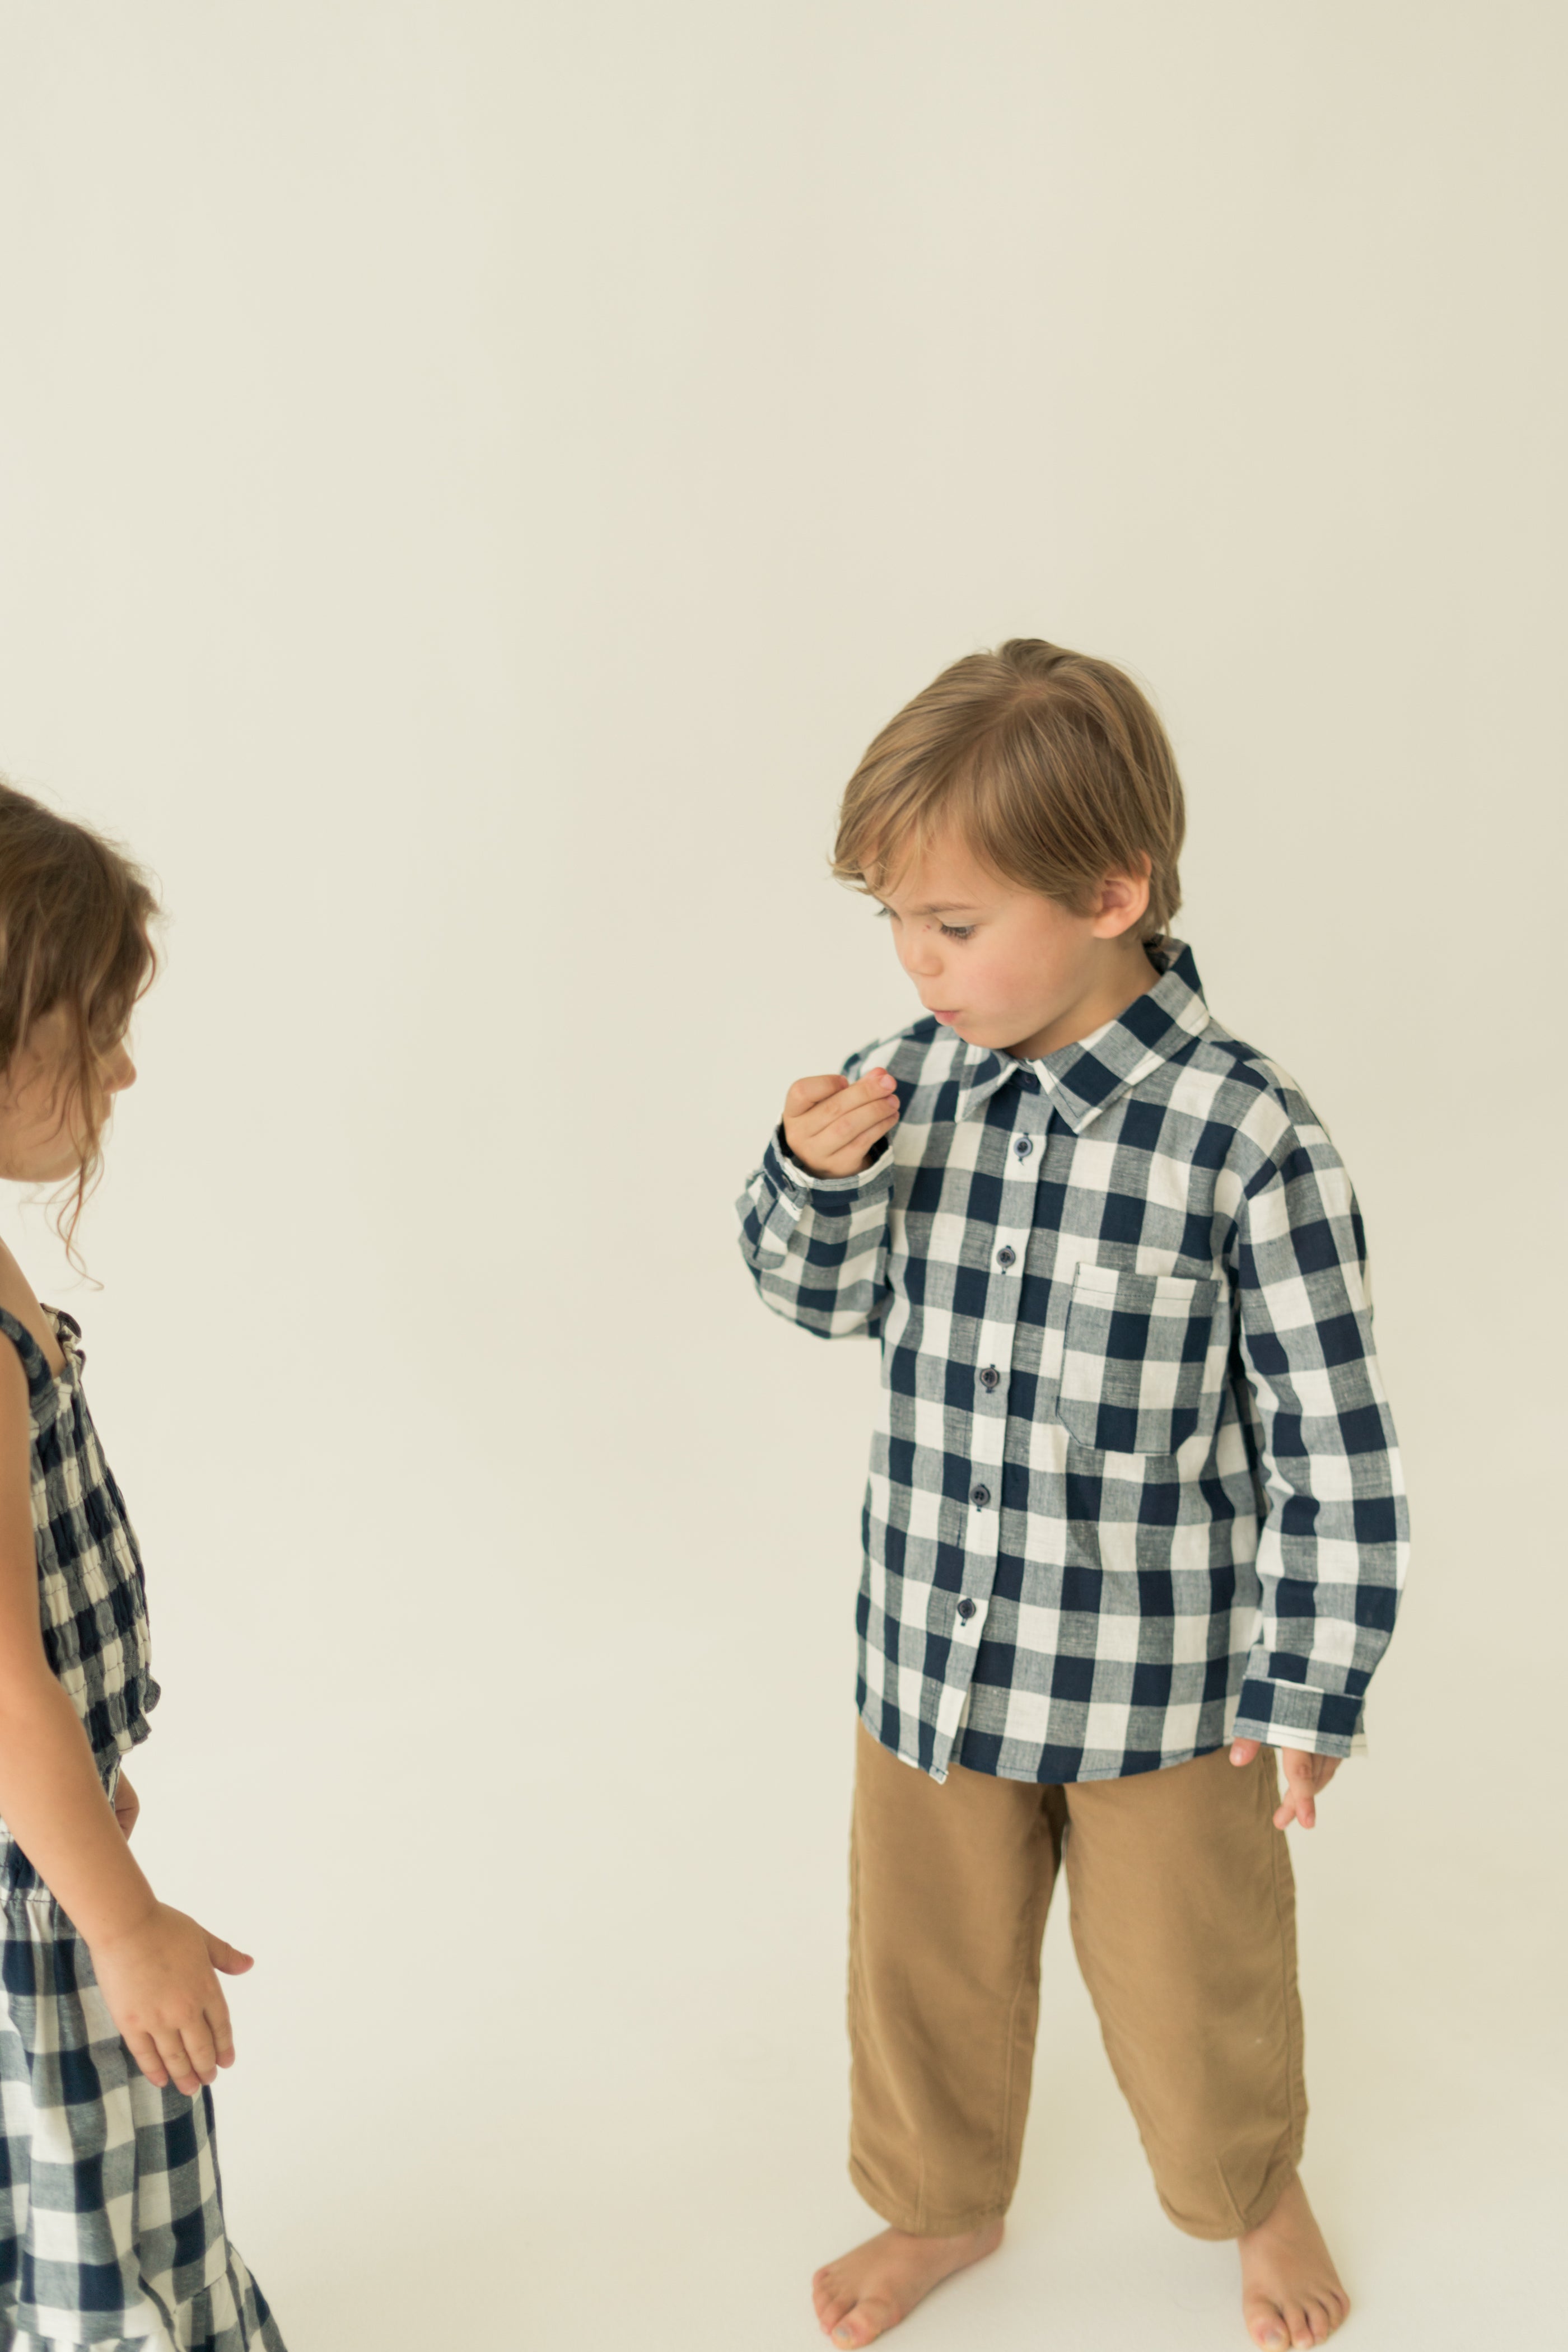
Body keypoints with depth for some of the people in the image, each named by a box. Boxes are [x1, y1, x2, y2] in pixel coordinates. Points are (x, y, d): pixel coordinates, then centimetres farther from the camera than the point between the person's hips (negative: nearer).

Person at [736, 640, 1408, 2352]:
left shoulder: (1246, 1137, -22)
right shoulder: (914, 1083, -8)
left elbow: (1332, 1437, -14)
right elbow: (828, 1299, 8)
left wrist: (1313, 1690, -9)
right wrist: (819, 1177, -14)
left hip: (1159, 1680, -4)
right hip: (930, 1652, 4)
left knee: (1186, 1980, 20)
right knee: (925, 1959, 23)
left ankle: (1253, 2192, 53)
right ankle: (941, 2203, 52)